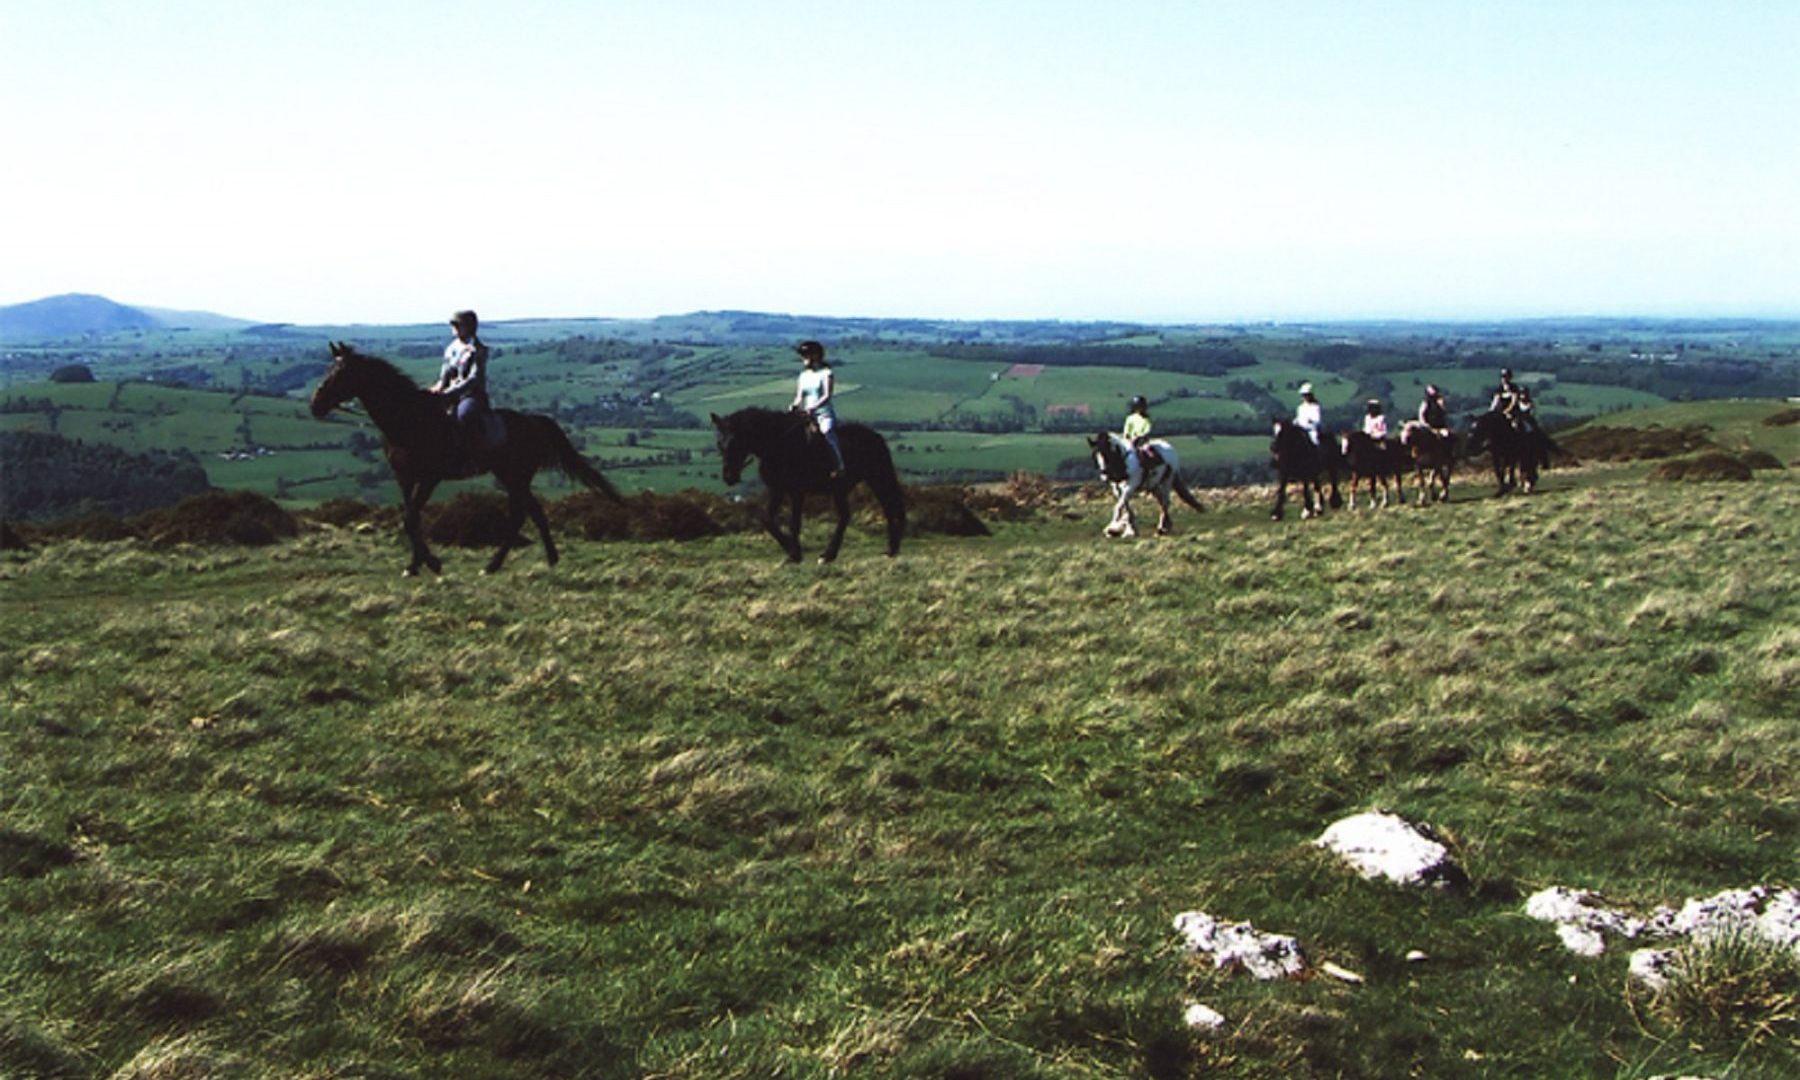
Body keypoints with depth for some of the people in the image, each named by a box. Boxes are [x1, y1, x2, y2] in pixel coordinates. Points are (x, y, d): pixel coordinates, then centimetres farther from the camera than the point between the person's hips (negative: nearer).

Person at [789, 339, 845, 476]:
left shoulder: (825, 373, -2)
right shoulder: (803, 375, 14)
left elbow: (827, 395, -13)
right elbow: (799, 397, 10)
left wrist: (814, 407, -28)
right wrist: (795, 406, -12)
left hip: (825, 413, -6)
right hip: (808, 416, 6)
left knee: (827, 430, -33)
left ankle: (839, 467, -28)